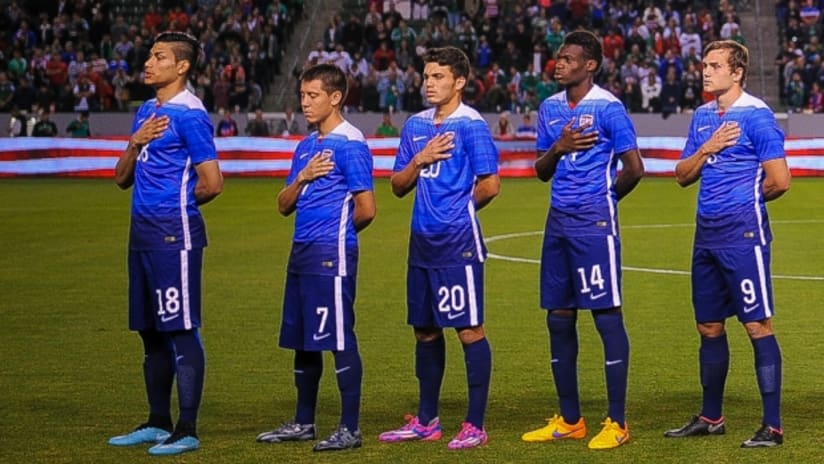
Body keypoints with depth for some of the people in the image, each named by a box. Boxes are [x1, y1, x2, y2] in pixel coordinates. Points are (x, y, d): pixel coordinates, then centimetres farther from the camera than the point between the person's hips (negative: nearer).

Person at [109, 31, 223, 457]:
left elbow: (212, 184, -14)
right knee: (151, 332, 14)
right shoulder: (145, 111, 16)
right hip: (143, 232, 9)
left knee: (181, 330, -6)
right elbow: (122, 179, 16)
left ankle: (187, 430, -3)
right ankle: (158, 423, 23)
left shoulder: (190, 115, -11)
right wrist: (135, 143, -2)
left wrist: (176, 205, 3)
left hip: (174, 234, -9)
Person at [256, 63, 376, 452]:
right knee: (302, 341, 14)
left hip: (332, 255, -9)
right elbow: (284, 205, 14)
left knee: (339, 340, -6)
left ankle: (350, 428, 0)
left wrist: (338, 230, 4)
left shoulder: (350, 144, -10)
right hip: (302, 252, 9)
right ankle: (303, 423, 24)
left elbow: (366, 209, -13)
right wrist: (302, 178, -4)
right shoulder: (306, 147, 16)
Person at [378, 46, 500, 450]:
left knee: (469, 329, -4)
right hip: (423, 241, 7)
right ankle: (426, 421, 23)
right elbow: (398, 186, 13)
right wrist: (419, 161, -5)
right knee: (425, 329, 13)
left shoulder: (471, 125, -9)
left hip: (458, 243, -7)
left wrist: (458, 208, 4)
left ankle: (475, 425, 1)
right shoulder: (415, 126, 12)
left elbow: (489, 186, -12)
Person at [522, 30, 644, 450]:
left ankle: (617, 423, -1)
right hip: (558, 222, 7)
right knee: (559, 317, 9)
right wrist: (558, 148, -5)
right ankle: (569, 420, 18)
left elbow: (634, 168, -8)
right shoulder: (550, 108, 12)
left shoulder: (608, 108, -9)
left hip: (594, 224, -7)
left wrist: (606, 197, 7)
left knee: (607, 314, -5)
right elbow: (541, 171, 15)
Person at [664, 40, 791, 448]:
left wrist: (748, 198, 3)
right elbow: (683, 175, 12)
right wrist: (707, 148, -5)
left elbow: (779, 180, -14)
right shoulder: (702, 116, 13)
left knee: (757, 325, -7)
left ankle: (773, 426, -4)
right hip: (707, 233, 8)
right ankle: (711, 418, 25)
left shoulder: (756, 115, -10)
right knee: (709, 327, 13)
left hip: (743, 234, -8)